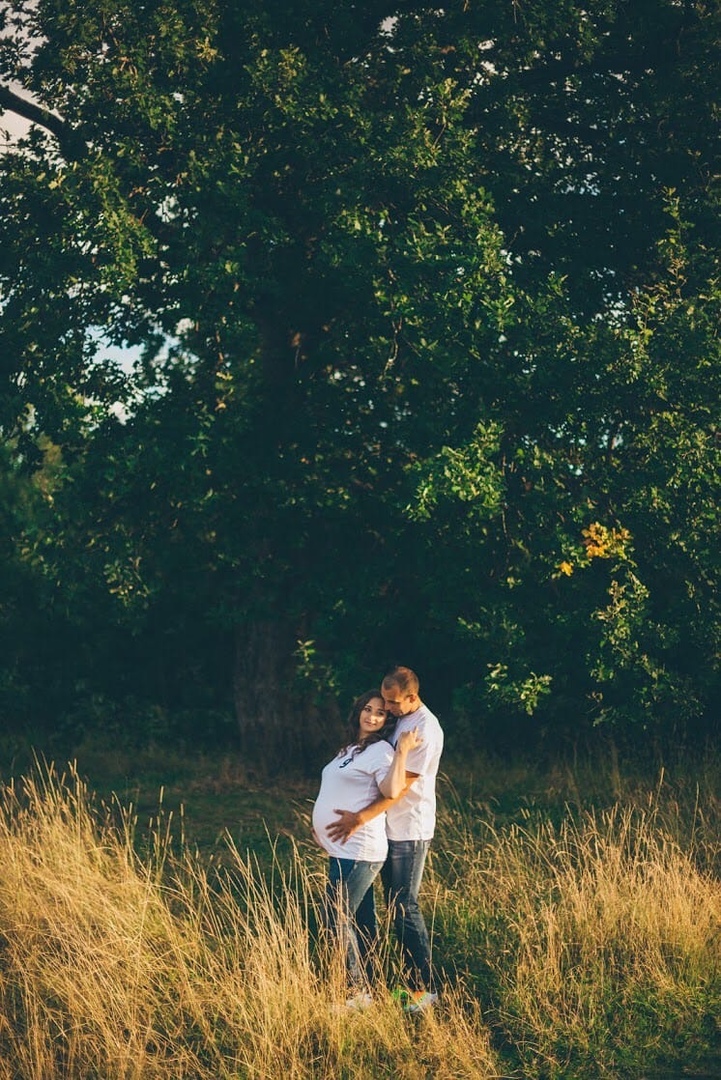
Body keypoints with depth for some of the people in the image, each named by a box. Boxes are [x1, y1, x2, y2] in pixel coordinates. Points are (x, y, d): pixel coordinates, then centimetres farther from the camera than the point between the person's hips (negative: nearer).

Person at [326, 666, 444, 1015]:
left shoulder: (425, 731, -19)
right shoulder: (398, 720, 10)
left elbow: (401, 786, -22)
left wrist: (361, 818, -26)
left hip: (410, 831, -9)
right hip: (389, 828, 9)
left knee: (405, 908, -6)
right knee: (396, 906, 12)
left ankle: (423, 989, 0)